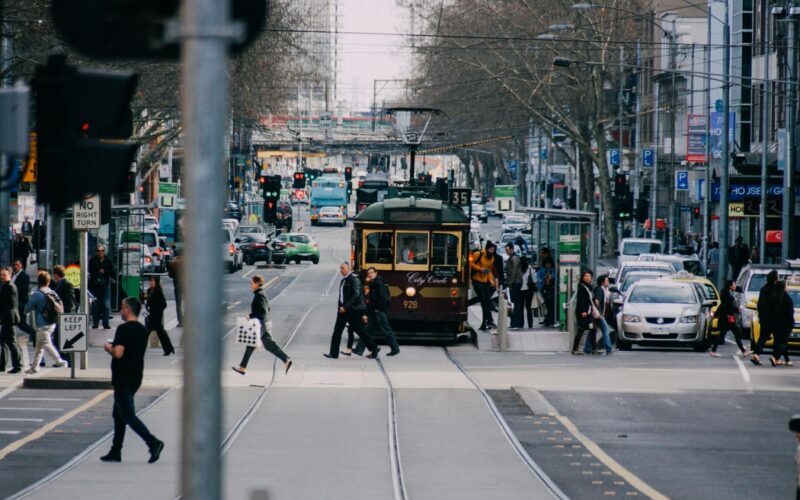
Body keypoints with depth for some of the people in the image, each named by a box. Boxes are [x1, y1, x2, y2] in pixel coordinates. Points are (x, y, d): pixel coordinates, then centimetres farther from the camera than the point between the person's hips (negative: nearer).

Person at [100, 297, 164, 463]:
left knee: (128, 416, -7)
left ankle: (153, 442, -19)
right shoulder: (143, 330, 11)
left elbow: (118, 353, -25)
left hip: (123, 380, -9)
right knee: (119, 414, 17)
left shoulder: (124, 329, -17)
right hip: (135, 378, 9)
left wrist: (109, 348, -5)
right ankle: (115, 451, 20)